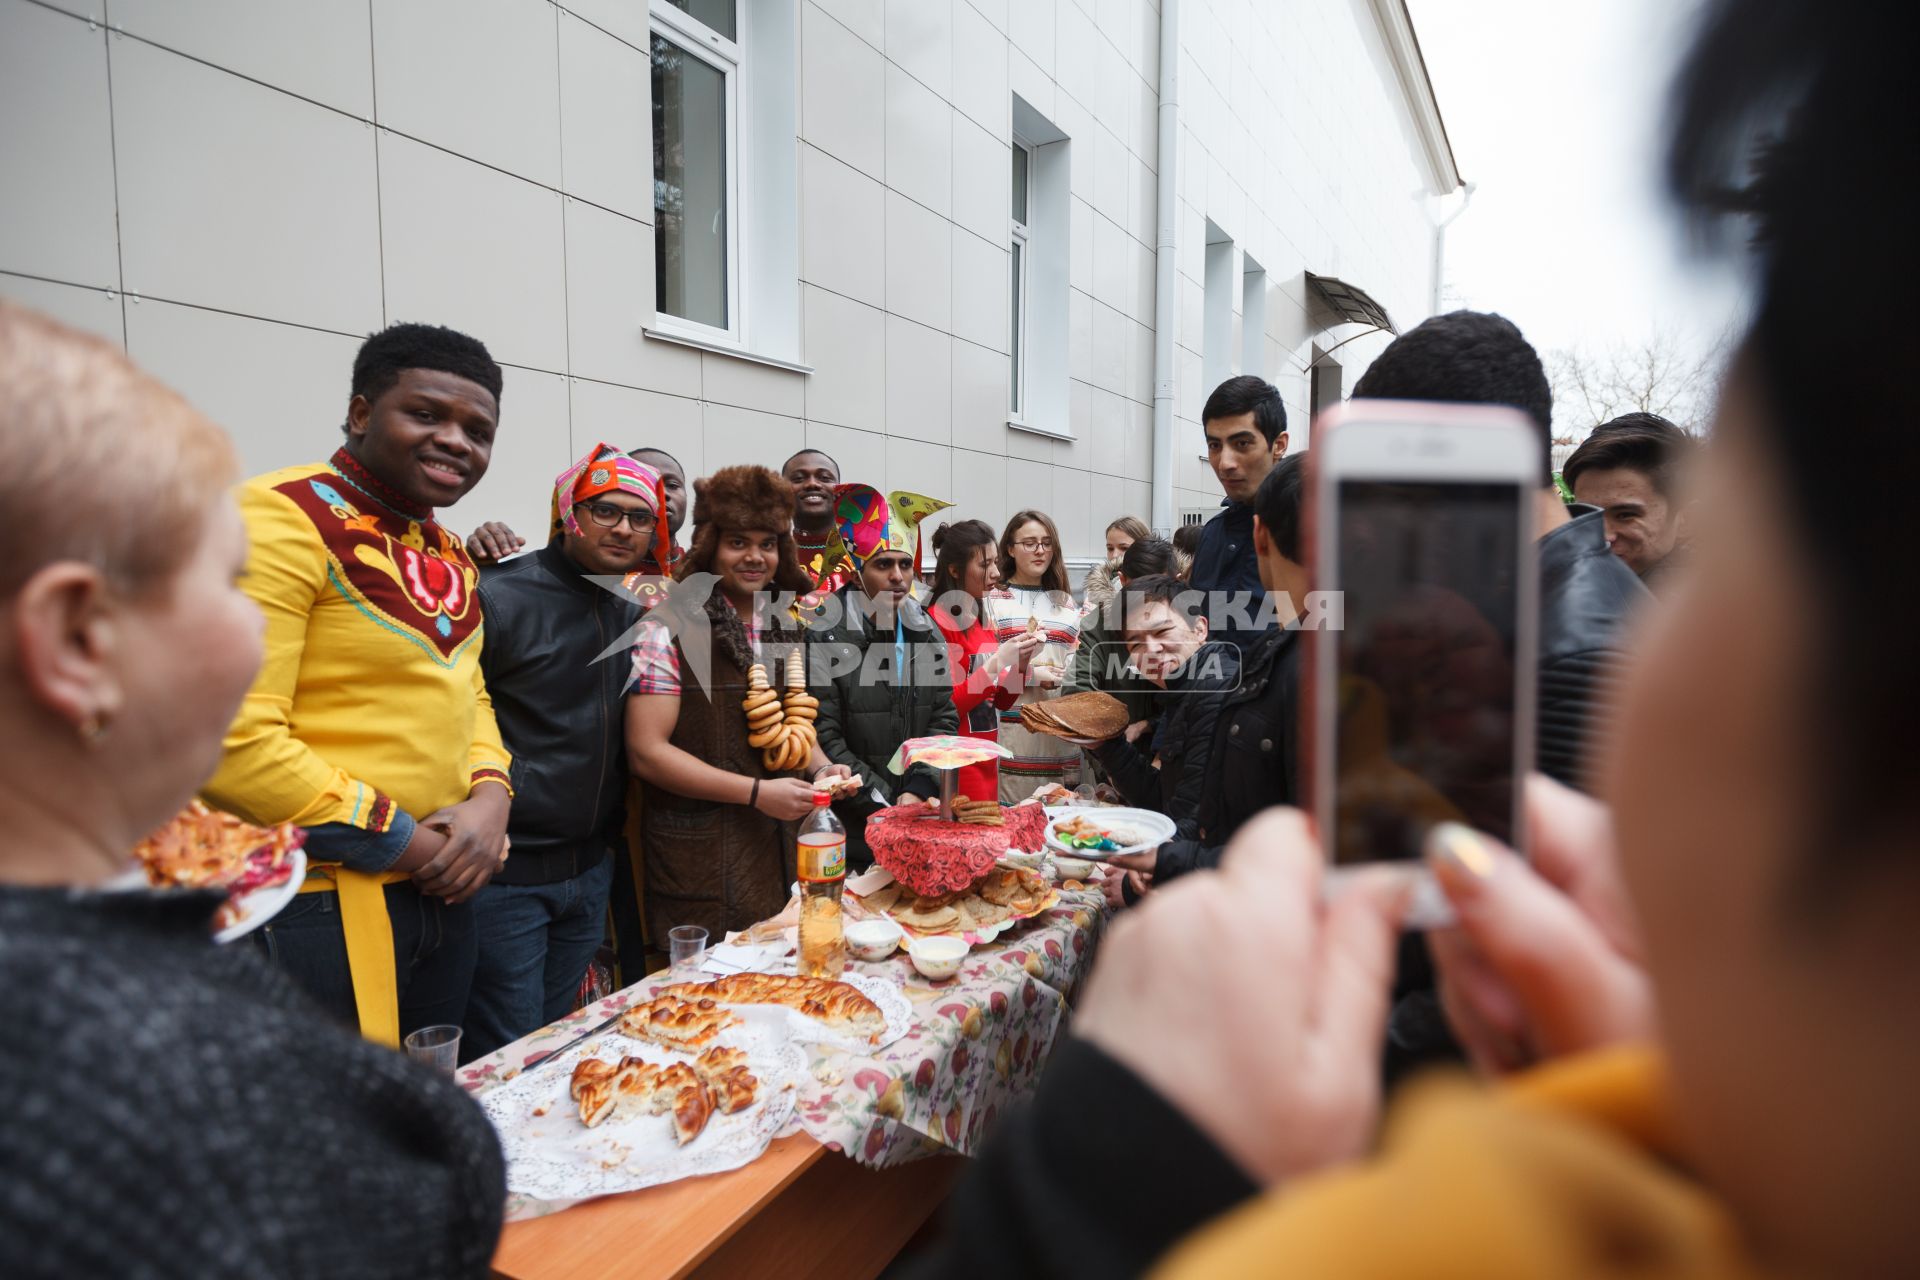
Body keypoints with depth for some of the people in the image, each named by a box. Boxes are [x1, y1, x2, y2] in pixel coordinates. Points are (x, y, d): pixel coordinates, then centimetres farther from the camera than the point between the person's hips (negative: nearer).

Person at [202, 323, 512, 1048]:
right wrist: (403, 843, -16)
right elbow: (233, 741, -23)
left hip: (439, 896, 8)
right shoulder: (281, 517, -15)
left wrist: (490, 795, -4)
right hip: (317, 909, -8)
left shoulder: (448, 552, 11)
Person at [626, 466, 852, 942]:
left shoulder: (785, 629, 9)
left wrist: (820, 768, -2)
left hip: (782, 852, 6)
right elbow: (646, 751, -16)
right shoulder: (667, 630, -12)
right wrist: (757, 792, -18)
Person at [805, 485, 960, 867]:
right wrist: (885, 805, -15)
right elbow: (826, 741, -13)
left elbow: (944, 719, 4)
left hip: (922, 818, 5)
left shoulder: (927, 634, 5)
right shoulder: (824, 638, -12)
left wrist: (918, 791, -9)